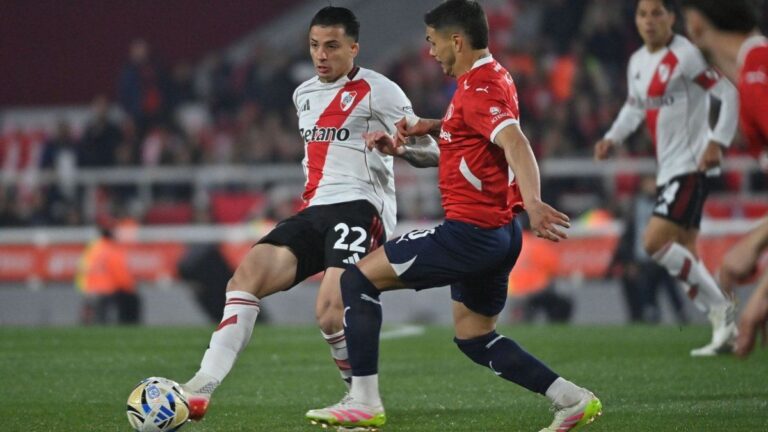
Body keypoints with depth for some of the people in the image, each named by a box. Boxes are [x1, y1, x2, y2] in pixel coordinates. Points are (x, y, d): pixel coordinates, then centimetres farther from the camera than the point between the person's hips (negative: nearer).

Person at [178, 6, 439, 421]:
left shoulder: (377, 92, -2)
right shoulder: (304, 95, 20)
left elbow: (430, 153, -3)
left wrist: (396, 146, -23)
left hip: (359, 209, -7)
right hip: (314, 212, 7)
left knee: (330, 315, -26)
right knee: (247, 274, -16)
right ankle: (202, 388, -23)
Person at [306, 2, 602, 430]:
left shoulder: (481, 88, -16)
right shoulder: (490, 78, 15)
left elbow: (515, 142, -33)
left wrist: (532, 201, -49)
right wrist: (427, 126, 18)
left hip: (470, 231, -10)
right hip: (499, 233, 10)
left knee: (359, 279, -4)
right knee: (474, 338, 21)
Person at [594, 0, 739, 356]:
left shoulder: (686, 56, -14)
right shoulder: (637, 62, 11)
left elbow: (730, 94, -17)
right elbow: (635, 106, 28)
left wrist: (717, 141, -23)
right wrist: (612, 138, 12)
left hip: (692, 165, -9)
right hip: (668, 169, 9)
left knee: (655, 242, -19)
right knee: (683, 256, 7)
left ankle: (719, 306, -10)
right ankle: (724, 328, 12)